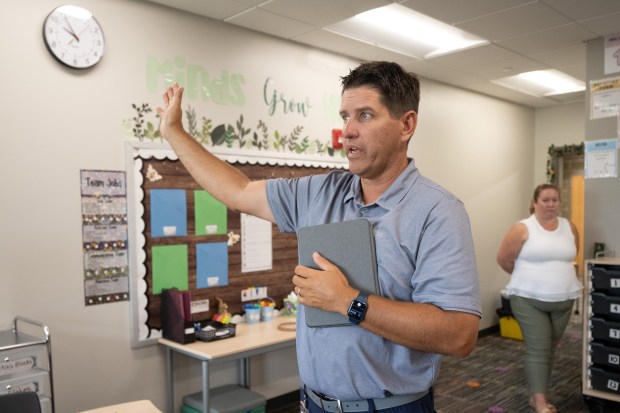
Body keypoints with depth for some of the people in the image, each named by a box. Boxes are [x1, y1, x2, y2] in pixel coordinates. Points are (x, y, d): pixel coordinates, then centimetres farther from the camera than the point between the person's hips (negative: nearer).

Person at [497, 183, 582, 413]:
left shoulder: (570, 228, 5)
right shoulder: (523, 229, -10)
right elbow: (504, 259, -4)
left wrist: (556, 274, 14)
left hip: (563, 300, 5)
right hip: (529, 300, -5)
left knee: (549, 350, 12)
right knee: (537, 350, -5)